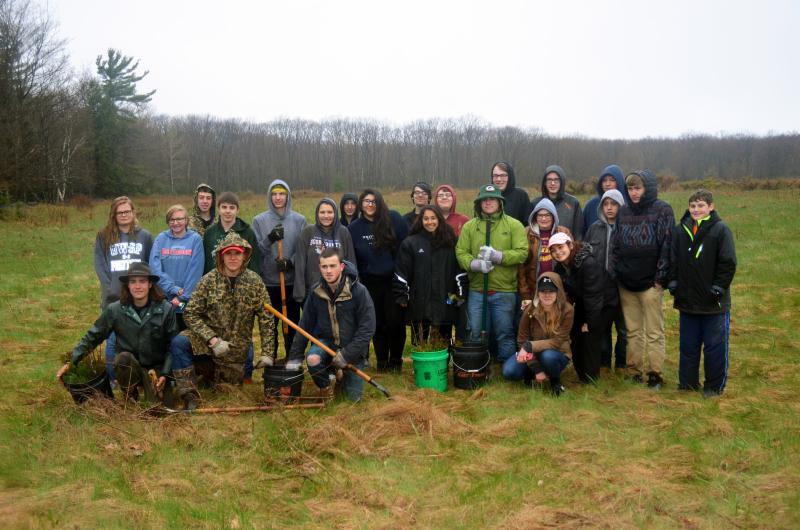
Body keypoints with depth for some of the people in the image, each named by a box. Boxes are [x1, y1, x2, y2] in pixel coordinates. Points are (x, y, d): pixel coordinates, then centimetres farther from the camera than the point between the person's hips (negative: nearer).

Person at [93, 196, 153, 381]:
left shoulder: (144, 236, 7)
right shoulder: (103, 236, 5)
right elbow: (100, 265, 0)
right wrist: (111, 289, -11)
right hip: (113, 298, 0)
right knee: (112, 340, 2)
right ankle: (112, 379, 14)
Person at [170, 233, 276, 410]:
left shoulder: (255, 282, -7)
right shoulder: (208, 280, -8)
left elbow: (266, 320, -4)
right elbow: (191, 314, -11)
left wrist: (267, 354, -8)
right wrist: (212, 339, -23)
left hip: (237, 347, 1)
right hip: (208, 339, -1)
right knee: (179, 343, -30)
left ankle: (214, 370, 44)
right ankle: (190, 395, -17)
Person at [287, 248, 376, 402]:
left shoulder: (359, 291, -20)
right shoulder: (316, 292, -9)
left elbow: (367, 329, -20)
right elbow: (305, 325, -3)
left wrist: (347, 355, -24)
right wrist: (294, 357, -5)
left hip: (352, 346, -2)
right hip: (326, 341, 2)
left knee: (354, 396, -1)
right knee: (313, 359, -32)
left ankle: (343, 372, 33)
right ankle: (325, 386, 3)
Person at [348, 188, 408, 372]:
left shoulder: (393, 219, -5)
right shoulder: (355, 228, 2)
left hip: (394, 279, -2)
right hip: (371, 282, 2)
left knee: (395, 322, -1)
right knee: (377, 323, 8)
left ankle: (396, 361, 18)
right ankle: (381, 362, 22)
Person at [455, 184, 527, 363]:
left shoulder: (514, 225, 2)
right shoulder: (469, 226, 8)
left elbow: (522, 252, -7)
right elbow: (461, 252, 2)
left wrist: (498, 255, -18)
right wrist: (475, 264, -16)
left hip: (504, 291, -2)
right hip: (476, 290, 2)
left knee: (505, 334, 6)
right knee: (477, 333, 10)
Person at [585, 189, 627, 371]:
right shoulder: (595, 228, 8)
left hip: (621, 286, -4)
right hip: (599, 286, 4)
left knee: (624, 328, 6)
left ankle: (622, 364, 20)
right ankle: (603, 363, 26)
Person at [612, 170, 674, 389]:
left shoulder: (662, 210, -5)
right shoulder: (624, 211, 10)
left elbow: (667, 244, -9)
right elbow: (616, 244, 14)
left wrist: (661, 276, -12)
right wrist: (615, 271, 7)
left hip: (650, 281, -5)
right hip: (626, 281, 5)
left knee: (654, 332, 2)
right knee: (632, 331, 12)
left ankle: (655, 374, 9)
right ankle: (633, 371, 19)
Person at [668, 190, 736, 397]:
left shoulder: (720, 230, -7)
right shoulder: (681, 230, 6)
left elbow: (728, 263, -9)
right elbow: (673, 260, 12)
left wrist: (718, 288, -12)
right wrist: (673, 283, 3)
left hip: (714, 303, -4)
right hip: (687, 300, 5)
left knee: (715, 346, 4)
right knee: (688, 345, 13)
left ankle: (715, 386, 17)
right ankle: (687, 383, 25)